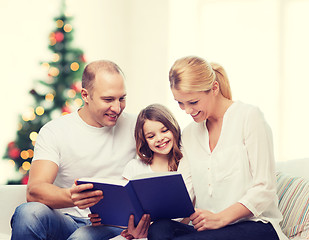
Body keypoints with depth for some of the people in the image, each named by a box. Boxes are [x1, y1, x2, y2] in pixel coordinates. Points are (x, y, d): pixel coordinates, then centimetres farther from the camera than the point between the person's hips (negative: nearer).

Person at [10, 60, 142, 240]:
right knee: (28, 212, -31)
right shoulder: (54, 131, 0)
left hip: (112, 225, -1)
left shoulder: (135, 127, 5)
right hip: (66, 222, 2)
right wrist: (70, 196, -36)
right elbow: (34, 190, -13)